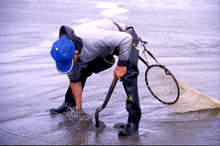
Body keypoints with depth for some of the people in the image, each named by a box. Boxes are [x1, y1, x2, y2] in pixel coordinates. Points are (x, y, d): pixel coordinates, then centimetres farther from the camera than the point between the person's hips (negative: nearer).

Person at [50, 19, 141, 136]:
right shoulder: (66, 52, -21)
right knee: (78, 72, 3)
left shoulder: (93, 38, -45)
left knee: (128, 74, -27)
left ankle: (133, 121, -21)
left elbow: (126, 39, -36)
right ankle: (69, 104, 27)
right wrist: (79, 110, -3)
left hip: (125, 39, -6)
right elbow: (75, 80, -7)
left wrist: (122, 64, -30)